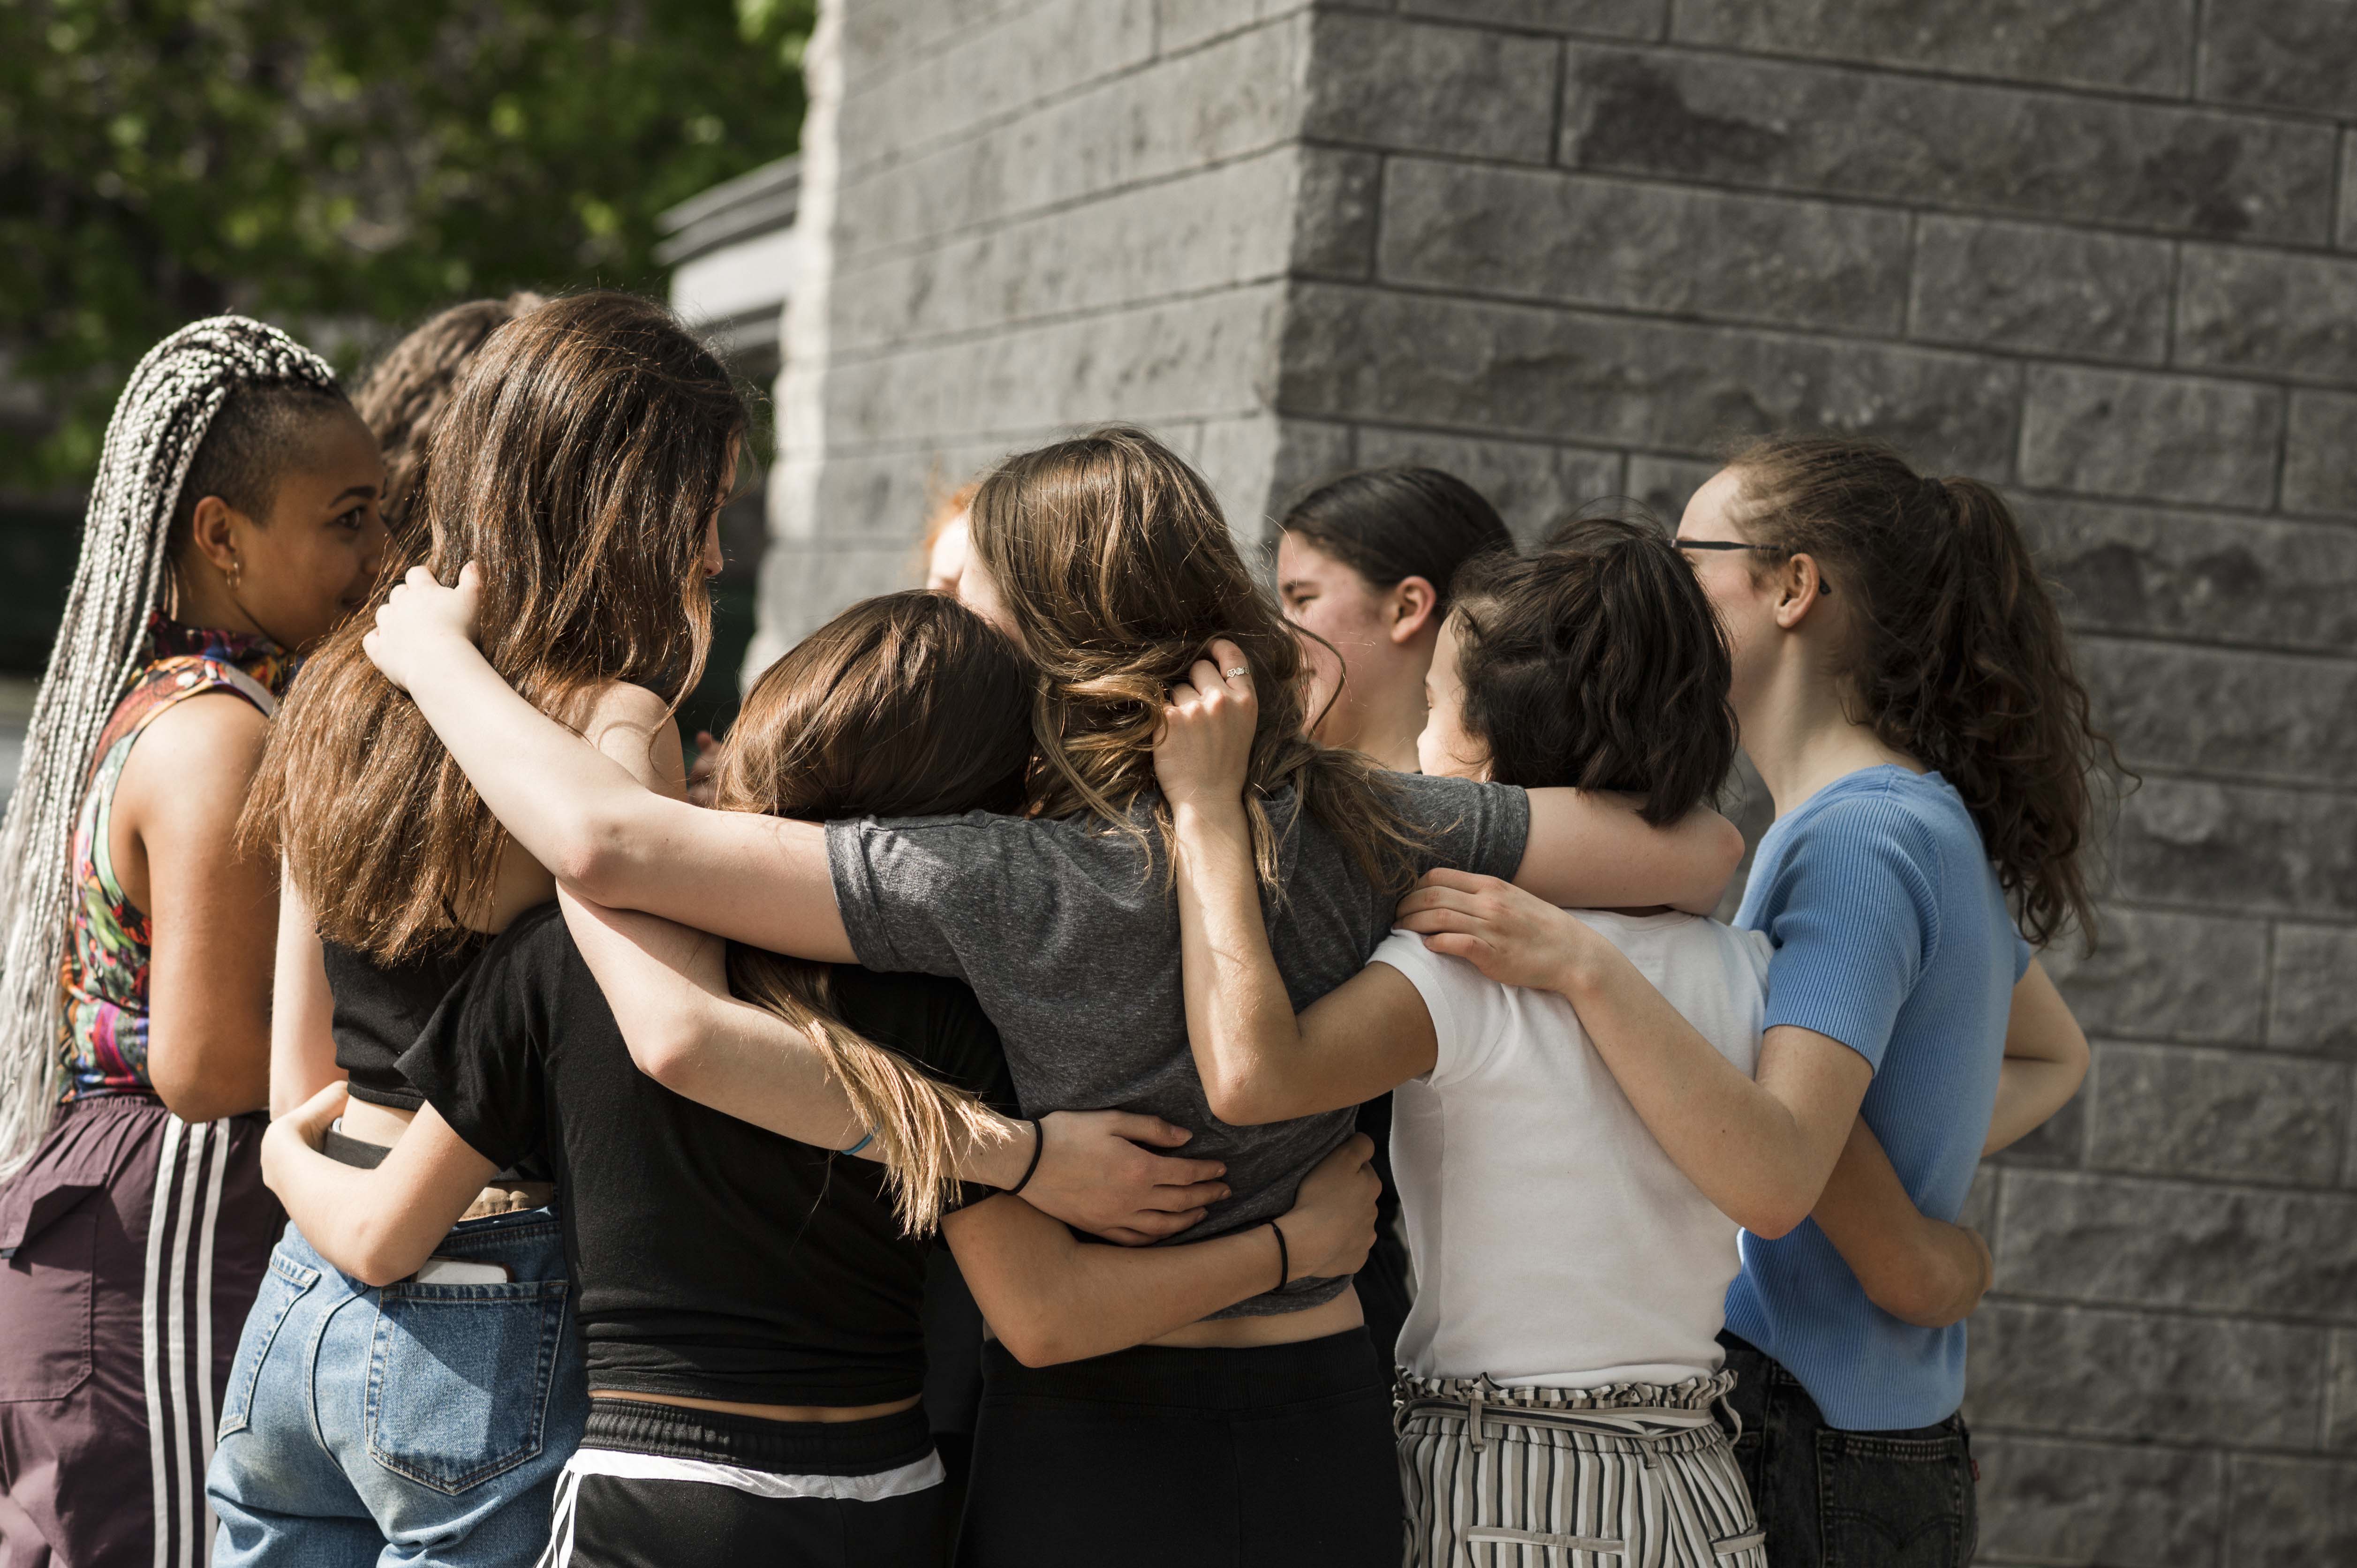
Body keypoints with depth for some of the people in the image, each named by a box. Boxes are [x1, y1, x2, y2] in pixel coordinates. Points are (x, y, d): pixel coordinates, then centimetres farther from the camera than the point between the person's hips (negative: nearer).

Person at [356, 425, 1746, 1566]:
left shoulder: (1008, 889, -19)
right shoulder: (1365, 829, -6)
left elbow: (609, 843, -23)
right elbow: (1697, 855, -1)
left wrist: (434, 647, -8)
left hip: (1094, 1438, -5)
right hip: (1325, 1432, 5)